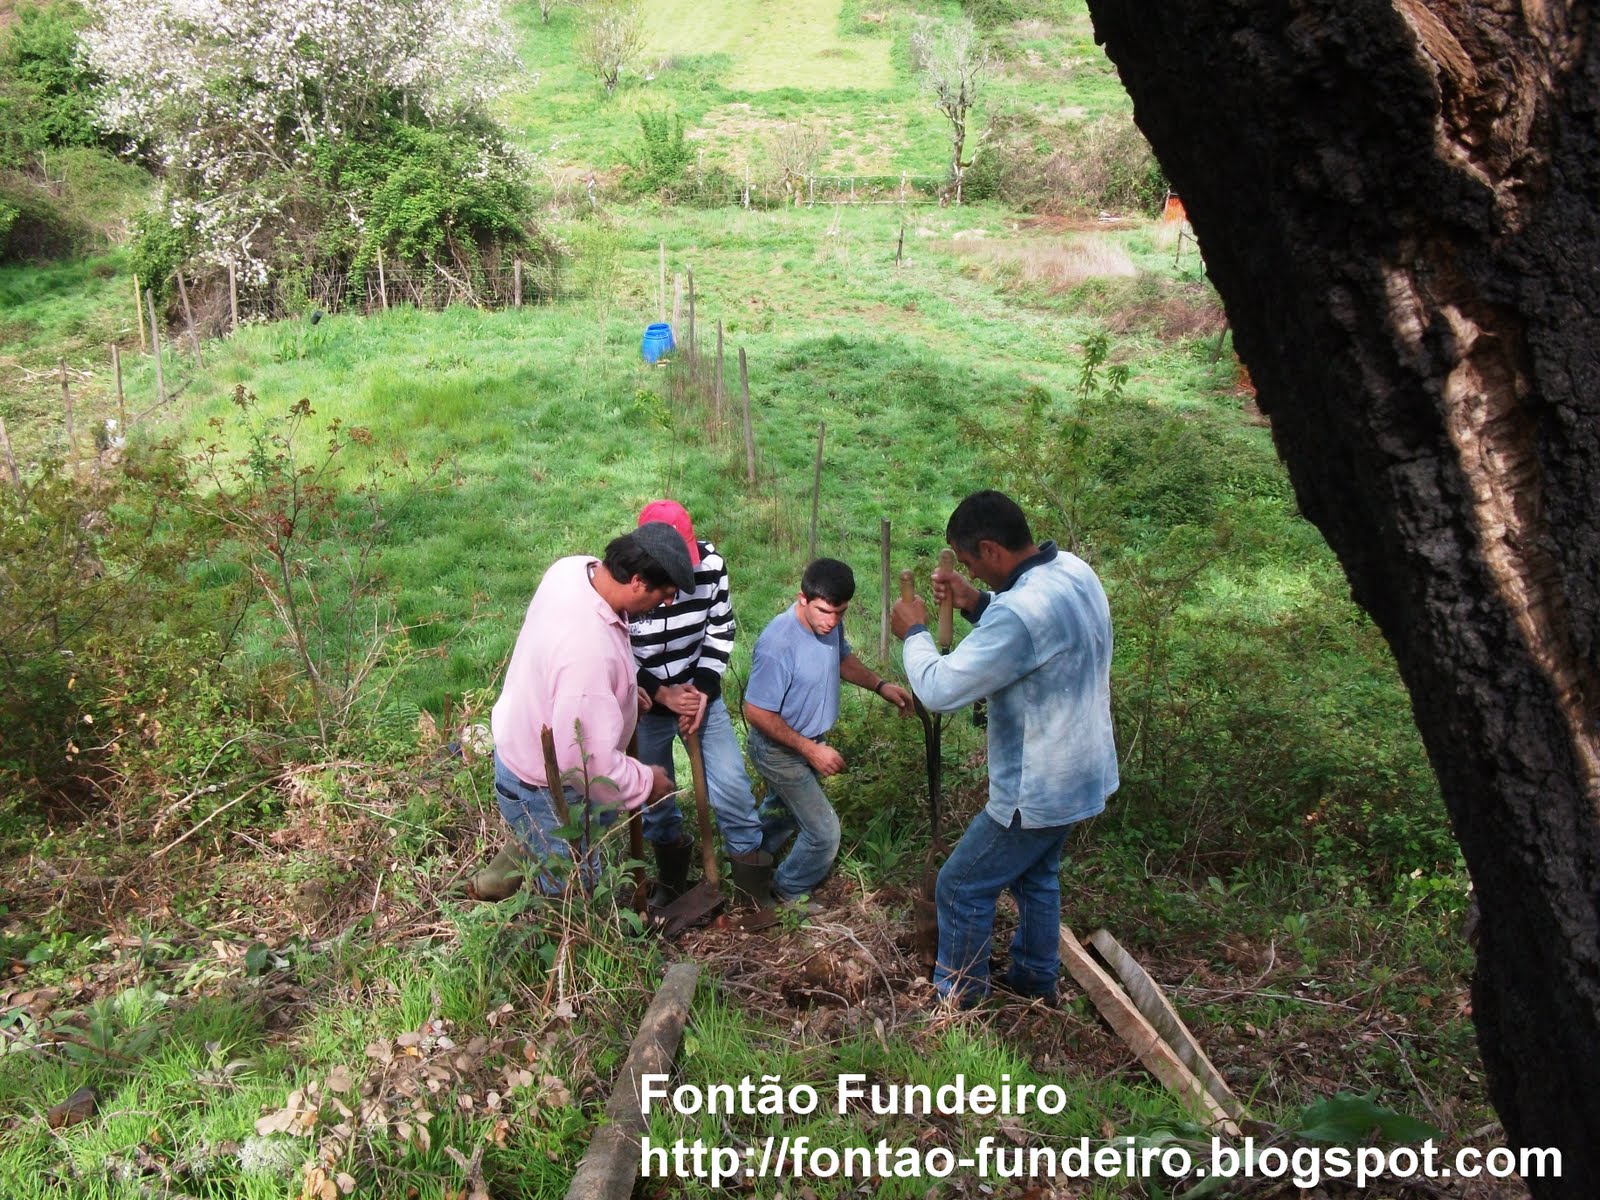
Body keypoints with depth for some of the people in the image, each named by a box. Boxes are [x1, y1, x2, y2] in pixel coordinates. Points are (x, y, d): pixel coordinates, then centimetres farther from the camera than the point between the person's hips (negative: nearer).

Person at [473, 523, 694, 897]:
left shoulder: (574, 567, -15)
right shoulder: (590, 652, -43)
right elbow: (585, 758, -36)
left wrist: (623, 690, 7)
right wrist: (644, 782, -18)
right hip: (541, 790, -9)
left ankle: (498, 878, 48)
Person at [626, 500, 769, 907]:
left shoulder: (710, 563, -17)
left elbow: (721, 628, -3)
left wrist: (703, 689, -11)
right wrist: (663, 695, -22)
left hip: (699, 692, 2)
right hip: (644, 704, -1)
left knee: (731, 785, -1)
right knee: (654, 797, 13)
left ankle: (751, 868, 21)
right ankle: (672, 876, 40)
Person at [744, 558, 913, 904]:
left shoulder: (829, 623, -13)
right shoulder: (778, 644, -36)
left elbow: (842, 658, 10)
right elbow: (757, 713, -30)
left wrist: (880, 685, -6)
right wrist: (811, 750, -27)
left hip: (810, 742, 8)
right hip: (780, 751, -8)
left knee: (784, 810, 29)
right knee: (824, 832, 0)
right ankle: (788, 891, 26)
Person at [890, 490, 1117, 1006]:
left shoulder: (1020, 613, -34)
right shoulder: (1073, 569, -5)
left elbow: (938, 690, -29)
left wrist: (914, 633, -12)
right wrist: (977, 605, 0)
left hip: (1039, 790, -9)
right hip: (1079, 770, 9)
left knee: (961, 887, 9)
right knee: (1036, 872, 29)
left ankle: (955, 998, 26)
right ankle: (1036, 977, 46)